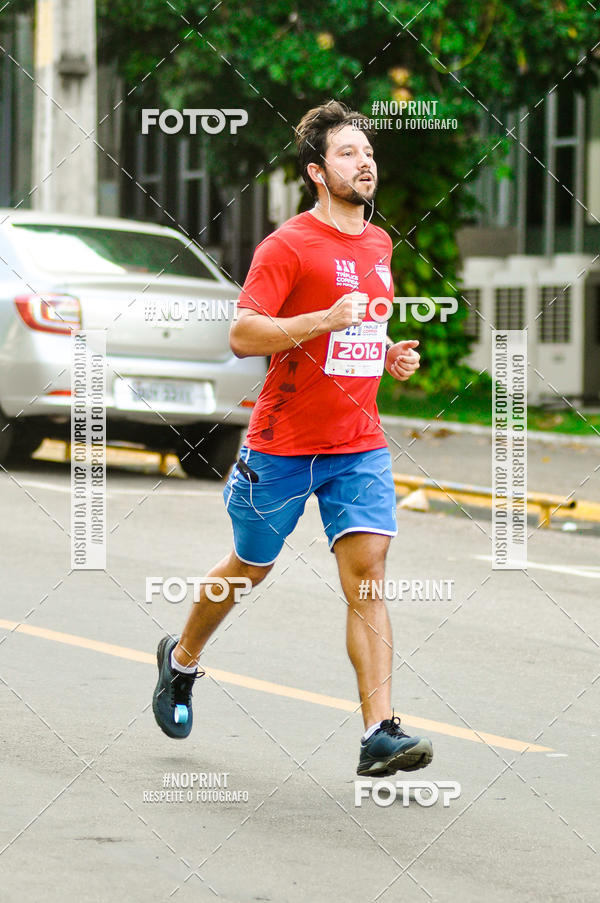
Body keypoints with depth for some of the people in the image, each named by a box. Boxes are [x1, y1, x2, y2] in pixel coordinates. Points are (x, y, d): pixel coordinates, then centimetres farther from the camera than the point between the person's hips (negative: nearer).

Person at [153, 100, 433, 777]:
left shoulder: (378, 244, 11)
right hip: (283, 443, -4)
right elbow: (243, 336, -20)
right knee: (249, 568, 14)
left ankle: (379, 733, -17)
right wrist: (325, 321, -29)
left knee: (368, 576, -12)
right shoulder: (289, 245, -11)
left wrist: (390, 354, 9)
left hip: (360, 446, 4)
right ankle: (181, 658, 43)